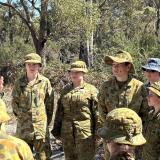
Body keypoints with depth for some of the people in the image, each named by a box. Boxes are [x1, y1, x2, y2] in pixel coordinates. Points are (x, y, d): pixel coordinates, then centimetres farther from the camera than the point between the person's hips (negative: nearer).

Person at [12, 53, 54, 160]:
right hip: (23, 127, 2)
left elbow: (50, 104, 2)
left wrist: (47, 121, 2)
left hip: (41, 126, -2)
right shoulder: (19, 83, 2)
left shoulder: (45, 82, -2)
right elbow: (15, 102, 9)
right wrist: (20, 116, 3)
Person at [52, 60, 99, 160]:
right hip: (67, 133, 5)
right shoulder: (65, 90, 12)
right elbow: (60, 111, 15)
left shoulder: (91, 90, -3)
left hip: (85, 133, -5)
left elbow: (97, 112, -5)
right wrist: (57, 129, 13)